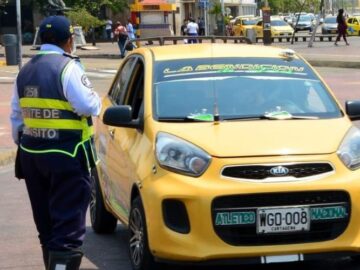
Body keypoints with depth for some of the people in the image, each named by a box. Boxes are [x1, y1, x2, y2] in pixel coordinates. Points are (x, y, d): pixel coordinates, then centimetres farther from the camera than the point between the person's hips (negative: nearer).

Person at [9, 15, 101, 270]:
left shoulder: (25, 71, 12)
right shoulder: (68, 67, -11)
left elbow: (16, 115, 17)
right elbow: (88, 106, -18)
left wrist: (22, 143, 26)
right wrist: (96, 99, 3)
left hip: (31, 154, 7)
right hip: (66, 156, -7)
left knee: (46, 225, 17)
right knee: (68, 226, -7)